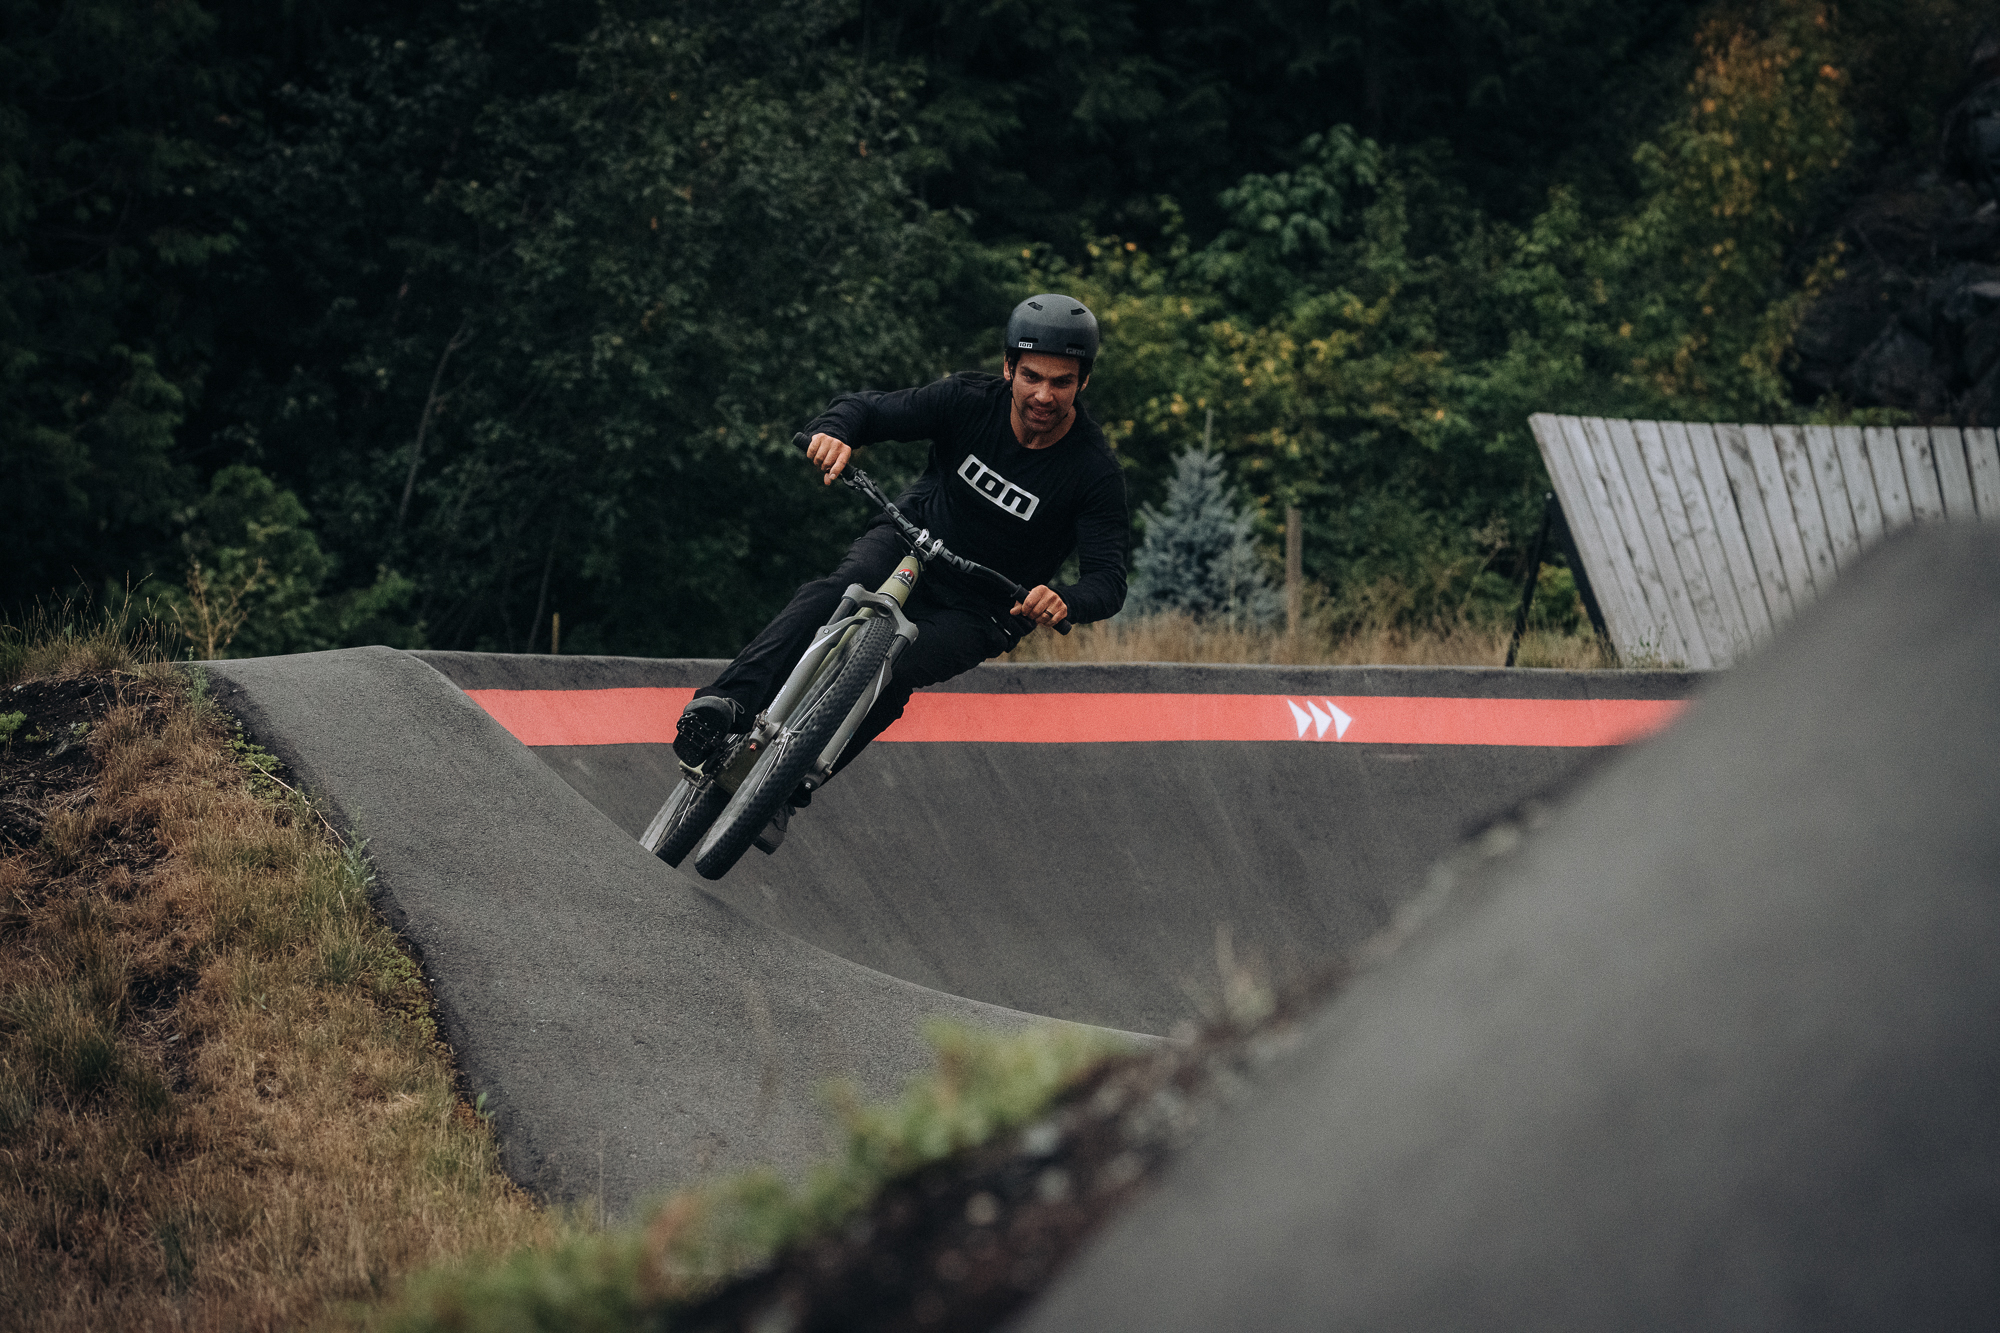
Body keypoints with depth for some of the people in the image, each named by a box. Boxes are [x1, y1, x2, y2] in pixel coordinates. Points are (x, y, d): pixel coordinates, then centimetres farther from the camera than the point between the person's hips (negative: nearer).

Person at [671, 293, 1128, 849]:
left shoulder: (1095, 472, -19)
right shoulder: (970, 401, -14)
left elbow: (1109, 579, -24)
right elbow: (868, 408, -13)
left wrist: (1064, 601, -47)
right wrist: (835, 430, -38)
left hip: (979, 610, -1)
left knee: (891, 670, -28)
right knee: (830, 596, -31)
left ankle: (784, 792, -19)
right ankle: (727, 704, -42)